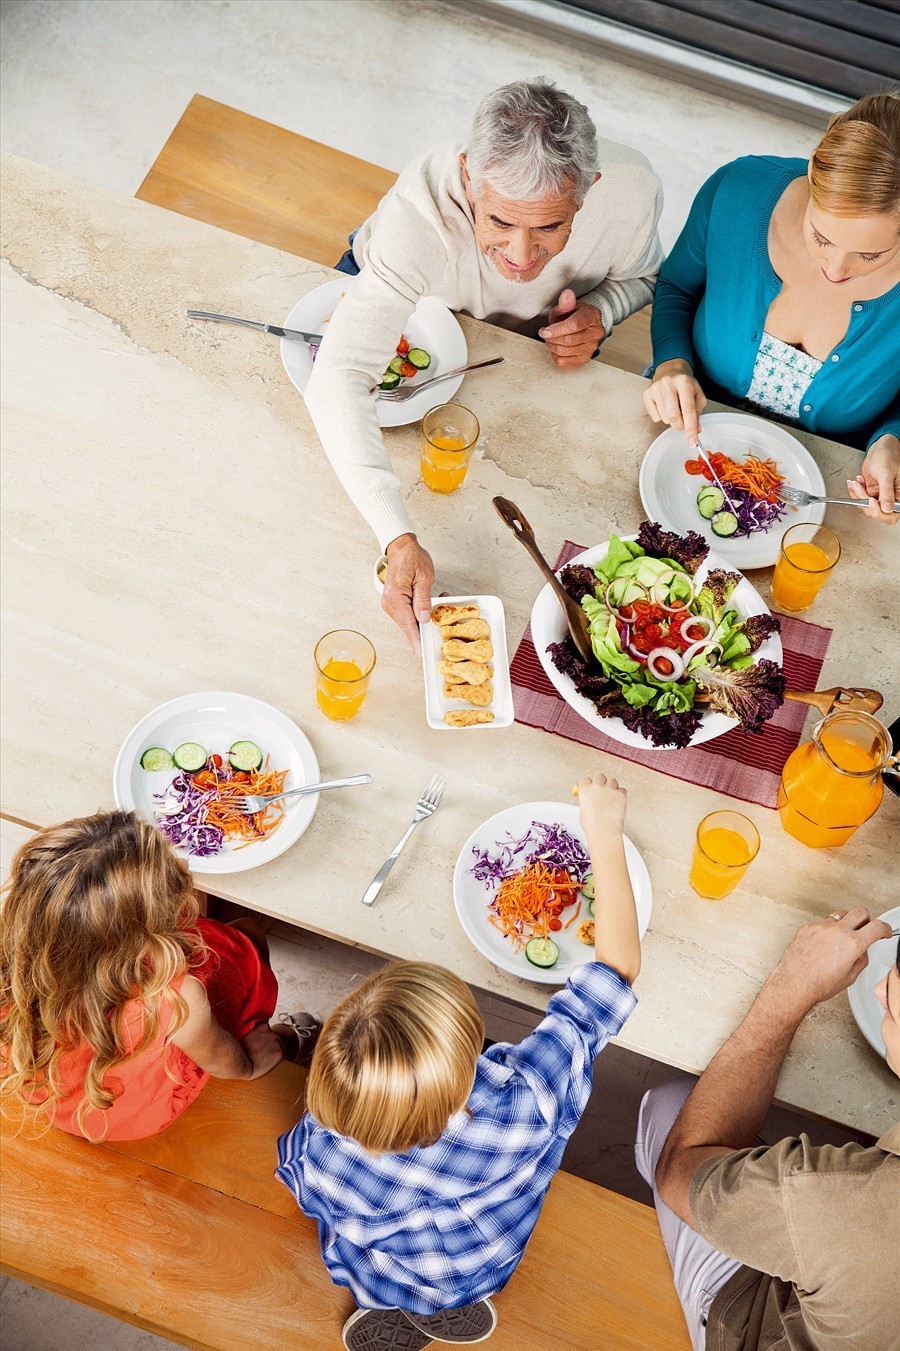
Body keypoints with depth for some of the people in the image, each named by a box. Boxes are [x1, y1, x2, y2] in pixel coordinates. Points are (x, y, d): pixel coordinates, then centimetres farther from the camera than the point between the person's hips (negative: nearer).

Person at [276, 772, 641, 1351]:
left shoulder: (323, 1145, -44)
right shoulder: (522, 1106, -48)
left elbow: (296, 1171, -15)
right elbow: (618, 965, -36)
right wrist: (606, 834, -26)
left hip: (371, 1276, 1)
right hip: (474, 1278, -1)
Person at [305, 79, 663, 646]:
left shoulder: (630, 189, -35)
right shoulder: (420, 211, -48)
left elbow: (641, 275, -8)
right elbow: (339, 380, -55)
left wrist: (599, 313, -33)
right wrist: (400, 542, -66)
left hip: (532, 343, 2)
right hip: (398, 301, -2)